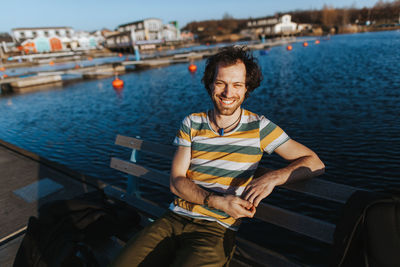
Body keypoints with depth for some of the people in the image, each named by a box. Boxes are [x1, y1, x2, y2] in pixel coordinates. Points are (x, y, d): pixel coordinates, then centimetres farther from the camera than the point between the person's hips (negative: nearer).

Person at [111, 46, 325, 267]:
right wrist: (217, 201, -16)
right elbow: (176, 182, 1)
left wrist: (272, 177, -19)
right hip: (174, 219, 3)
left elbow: (314, 163, -1)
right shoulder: (192, 124, 4)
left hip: (216, 229, -2)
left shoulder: (258, 127, -2)